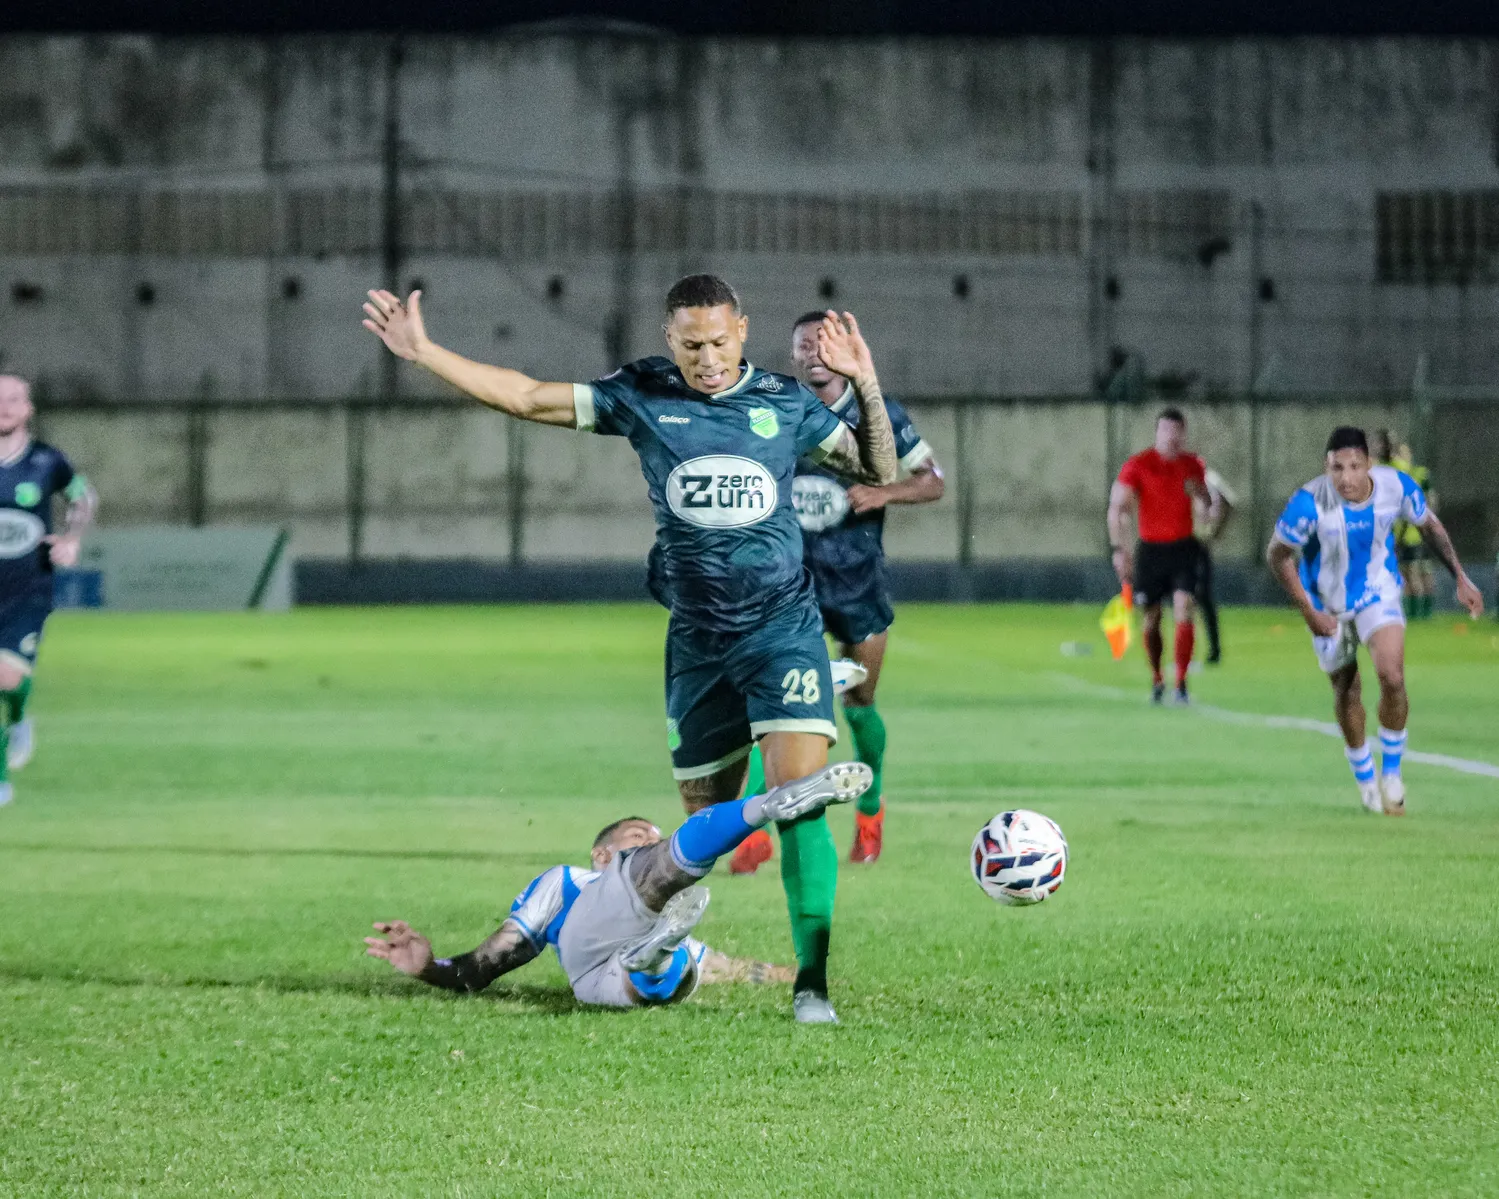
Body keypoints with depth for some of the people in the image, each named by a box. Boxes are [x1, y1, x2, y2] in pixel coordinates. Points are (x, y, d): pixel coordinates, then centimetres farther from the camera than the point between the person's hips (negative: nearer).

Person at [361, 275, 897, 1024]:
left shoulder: (785, 404, 2)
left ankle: (810, 983, -15)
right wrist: (423, 353, -3)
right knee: (705, 824, 6)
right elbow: (529, 399, 3)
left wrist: (866, 386, -6)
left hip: (783, 630, -1)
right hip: (698, 641, 2)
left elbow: (878, 471, 10)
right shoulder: (641, 395, 2)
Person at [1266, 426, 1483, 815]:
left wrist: (1460, 578, 1)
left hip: (1378, 593, 0)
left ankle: (1391, 772, 0)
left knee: (1391, 676, -21)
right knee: (1346, 692, 10)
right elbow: (1278, 555, -15)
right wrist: (1308, 611, -18)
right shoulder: (1310, 503, -30)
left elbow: (1429, 525, 0)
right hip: (1328, 604, 0)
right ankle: (1365, 778, 35)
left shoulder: (1397, 486, -22)